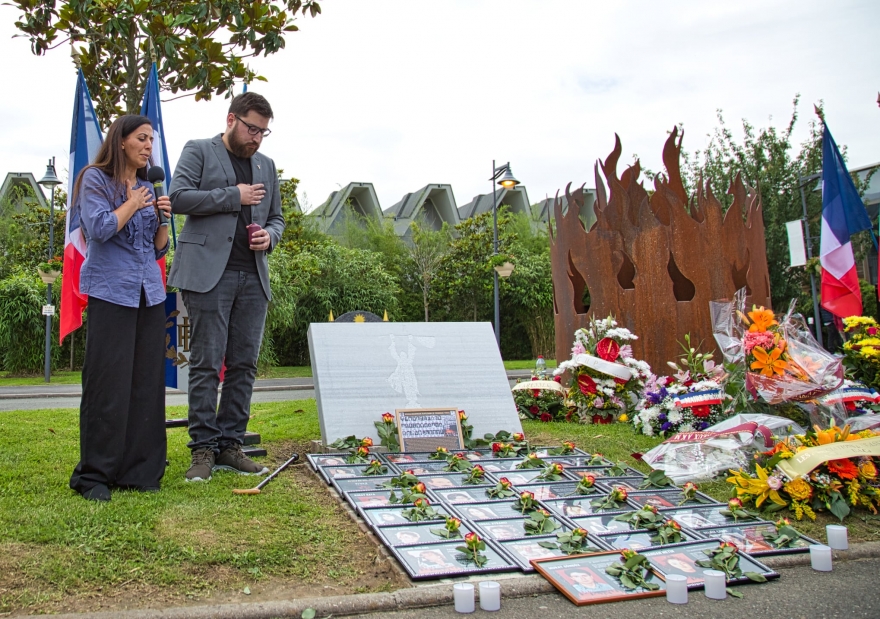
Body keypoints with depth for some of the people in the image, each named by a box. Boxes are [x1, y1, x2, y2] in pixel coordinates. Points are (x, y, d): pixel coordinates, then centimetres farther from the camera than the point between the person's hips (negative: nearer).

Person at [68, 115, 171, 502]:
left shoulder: (147, 187, 18)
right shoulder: (95, 179, 2)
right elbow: (99, 228, -15)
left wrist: (164, 219, 1)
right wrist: (133, 204, -4)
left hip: (150, 294, 6)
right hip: (111, 293, -6)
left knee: (148, 384, 2)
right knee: (109, 385, -7)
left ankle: (140, 471, 10)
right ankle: (94, 475, 2)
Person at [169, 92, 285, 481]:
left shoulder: (266, 165, 21)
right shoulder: (199, 151, 6)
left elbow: (276, 217, 25)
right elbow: (178, 197, -8)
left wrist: (270, 236, 2)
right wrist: (234, 196, -8)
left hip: (253, 277, 5)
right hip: (209, 273, -5)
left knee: (244, 365, 4)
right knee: (206, 365, -4)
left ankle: (230, 445, 12)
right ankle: (203, 448, 3)